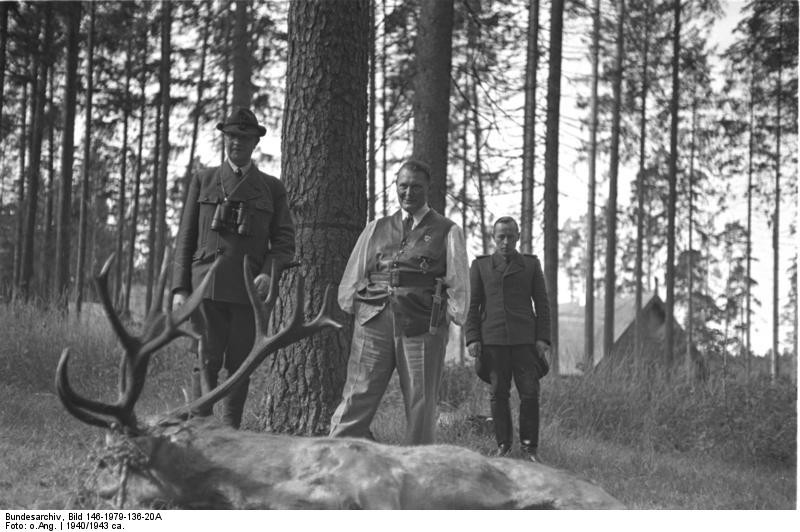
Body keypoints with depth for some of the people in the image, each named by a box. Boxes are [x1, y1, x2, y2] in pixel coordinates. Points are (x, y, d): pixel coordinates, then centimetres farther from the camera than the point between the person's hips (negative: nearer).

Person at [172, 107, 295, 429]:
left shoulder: (271, 188, 14)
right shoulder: (203, 180, 13)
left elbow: (284, 240, 9)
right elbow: (185, 238, 11)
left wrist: (268, 272, -11)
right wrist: (180, 288, 2)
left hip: (249, 288, 1)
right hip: (207, 285, -1)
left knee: (239, 364, 1)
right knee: (208, 360, -10)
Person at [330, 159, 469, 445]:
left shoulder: (447, 231, 9)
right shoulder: (376, 229, 18)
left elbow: (457, 281, 6)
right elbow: (354, 273, 19)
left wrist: (453, 314, -1)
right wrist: (349, 306, 12)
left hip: (423, 327, -2)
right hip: (373, 322, 2)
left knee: (420, 405, 2)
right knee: (357, 397, -6)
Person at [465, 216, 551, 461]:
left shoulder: (531, 264, 11)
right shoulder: (480, 265, 11)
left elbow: (542, 304, 9)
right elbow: (472, 304, 9)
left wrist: (543, 338, 0)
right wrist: (472, 338, 0)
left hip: (524, 339, 0)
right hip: (493, 339, 0)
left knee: (530, 394, -4)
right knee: (498, 395, 2)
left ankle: (529, 446, 6)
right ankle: (503, 444, 12)